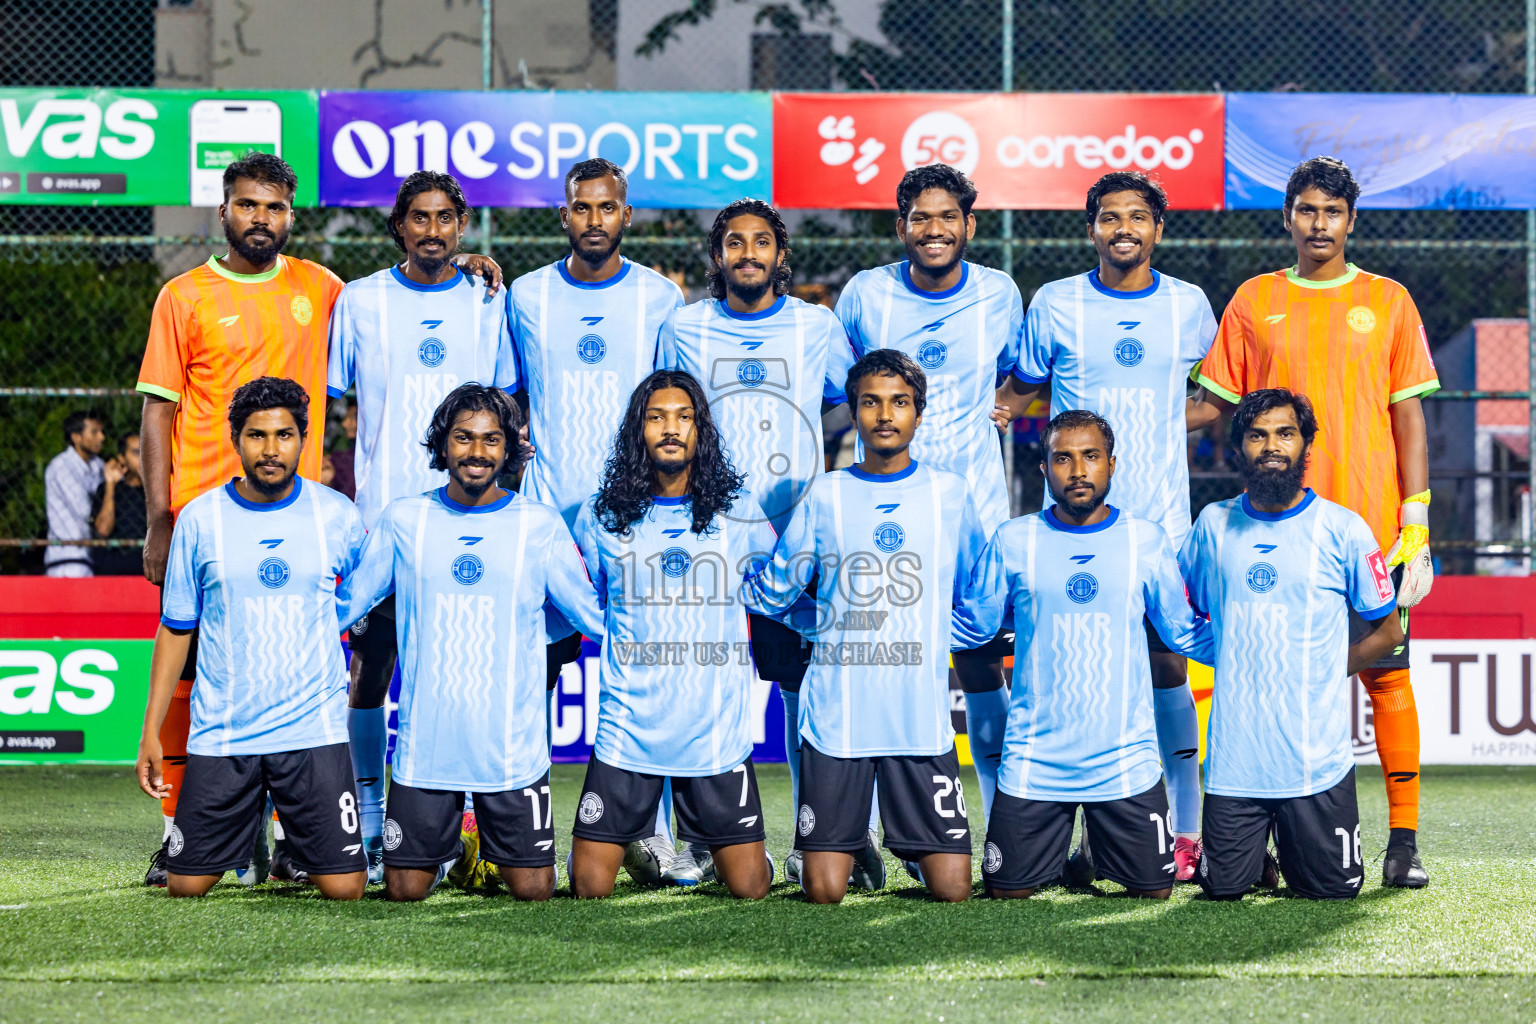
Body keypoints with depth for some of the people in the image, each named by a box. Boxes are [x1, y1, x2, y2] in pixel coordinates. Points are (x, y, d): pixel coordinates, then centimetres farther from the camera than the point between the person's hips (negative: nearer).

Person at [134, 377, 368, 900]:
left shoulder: (338, 516, 1)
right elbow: (175, 629, 6)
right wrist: (151, 731, 3)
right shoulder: (199, 519, 1)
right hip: (220, 734, 1)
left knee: (343, 887, -9)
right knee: (185, 885, -1)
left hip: (313, 732, -1)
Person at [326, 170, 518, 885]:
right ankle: (369, 824, 7)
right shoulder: (360, 302, 6)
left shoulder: (487, 304, 9)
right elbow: (335, 411, 8)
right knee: (371, 665, -1)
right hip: (379, 519, -1)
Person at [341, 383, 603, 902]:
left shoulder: (541, 525, 1)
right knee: (404, 890, 2)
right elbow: (343, 605, 11)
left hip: (511, 748, -1)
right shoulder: (403, 519, 3)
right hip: (425, 743, 1)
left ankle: (493, 848, 33)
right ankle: (453, 849, 35)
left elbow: (594, 616, 9)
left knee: (533, 890, -1)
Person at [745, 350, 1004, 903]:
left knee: (952, 890, -5)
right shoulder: (825, 495, 4)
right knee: (824, 893, -4)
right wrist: (832, 626, 5)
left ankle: (920, 854, 27)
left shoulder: (949, 493, 6)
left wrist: (924, 636, 8)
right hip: (835, 717, 0)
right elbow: (770, 595, 12)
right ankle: (845, 845, 28)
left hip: (923, 718, 0)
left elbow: (983, 608, 14)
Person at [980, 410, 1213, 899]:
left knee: (1153, 891, 2)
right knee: (1007, 892, 2)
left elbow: (1186, 632, 11)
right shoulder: (1012, 542, 1)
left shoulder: (1146, 540, 3)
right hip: (1032, 762, 0)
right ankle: (1051, 855, 36)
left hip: (1127, 762, 0)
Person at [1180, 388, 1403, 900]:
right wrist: (1239, 661, 8)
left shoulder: (1343, 529, -2)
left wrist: (1321, 673, 2)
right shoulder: (1215, 523, 5)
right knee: (1224, 886, 1)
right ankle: (1257, 847, 32)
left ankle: (1292, 841, 33)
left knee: (1333, 888, 2)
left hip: (1317, 756, -1)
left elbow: (1387, 630, 7)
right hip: (1235, 756, 2)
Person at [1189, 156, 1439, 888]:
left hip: (1371, 526, -1)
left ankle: (1403, 837, 2)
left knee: (1386, 673, -3)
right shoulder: (1254, 302, 9)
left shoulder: (1387, 301, 7)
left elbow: (1408, 418, 6)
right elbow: (1213, 404, 12)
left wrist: (1415, 526, 0)